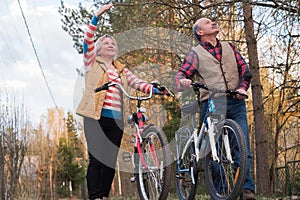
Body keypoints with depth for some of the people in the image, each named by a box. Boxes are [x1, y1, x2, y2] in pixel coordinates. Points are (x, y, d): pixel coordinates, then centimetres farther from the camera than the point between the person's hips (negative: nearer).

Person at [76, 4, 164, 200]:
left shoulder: (122, 70, 21)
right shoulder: (92, 63, 11)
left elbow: (136, 82, 8)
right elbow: (88, 41, -3)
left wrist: (155, 89, -9)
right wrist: (96, 17, -13)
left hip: (116, 119, 4)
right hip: (96, 117, -4)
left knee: (110, 160, 4)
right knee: (96, 160, -8)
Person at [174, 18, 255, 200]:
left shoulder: (229, 47, 21)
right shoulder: (196, 53, 12)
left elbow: (245, 69, 14)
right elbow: (182, 74, 1)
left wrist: (243, 87, -5)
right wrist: (183, 82, -23)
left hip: (236, 103, 2)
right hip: (212, 104, -2)